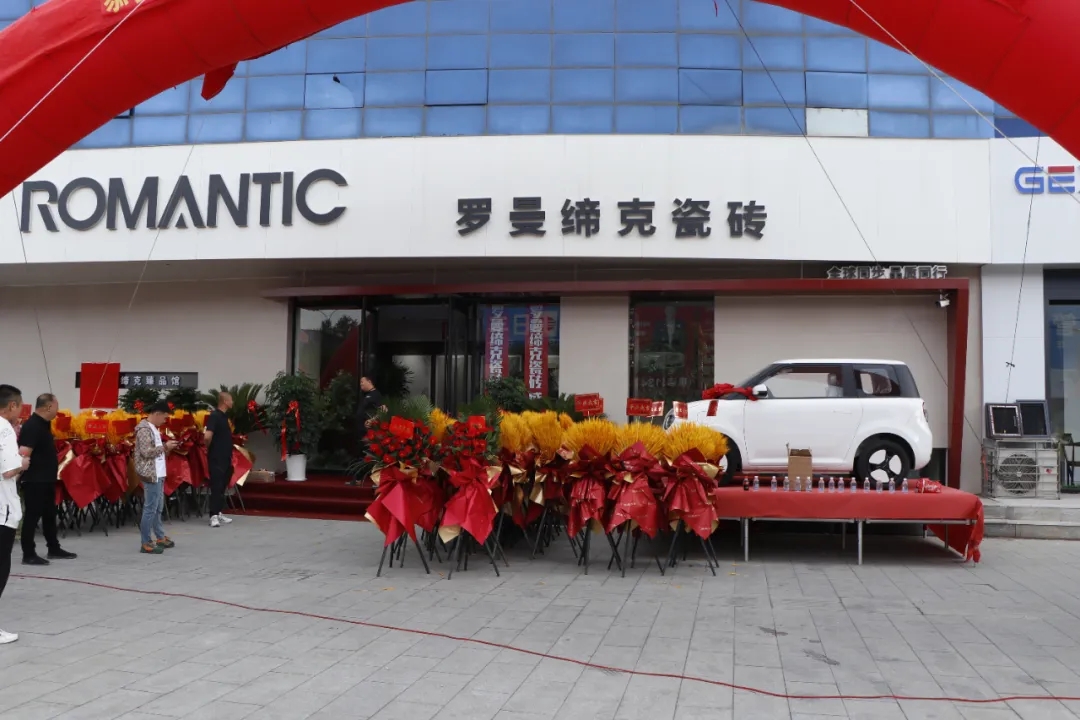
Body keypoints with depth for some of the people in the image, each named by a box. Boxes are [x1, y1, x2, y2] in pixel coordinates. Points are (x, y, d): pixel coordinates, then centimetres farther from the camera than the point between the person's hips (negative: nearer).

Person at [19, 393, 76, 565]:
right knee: (32, 515, -3)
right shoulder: (32, 426, -19)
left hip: (46, 479, 10)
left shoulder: (44, 423, 12)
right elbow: (23, 453, -28)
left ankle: (54, 548, 26)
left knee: (49, 514, 16)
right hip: (35, 480, -10)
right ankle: (28, 554, 4)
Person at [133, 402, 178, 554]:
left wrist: (166, 447, 5)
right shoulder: (144, 429, -14)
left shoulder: (153, 428, 16)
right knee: (150, 508, -6)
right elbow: (146, 452, -21)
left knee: (158, 507, 17)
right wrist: (165, 446, -14)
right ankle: (146, 543, -1)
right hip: (150, 474, -10)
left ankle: (160, 537, 27)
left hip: (158, 474, 10)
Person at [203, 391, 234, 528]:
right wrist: (208, 447, -9)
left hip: (225, 457, 9)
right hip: (217, 458, -9)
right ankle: (214, 516, -5)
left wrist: (230, 452, 13)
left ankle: (218, 513, 20)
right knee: (216, 487, -7)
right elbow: (207, 436, -27)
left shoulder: (225, 416, 13)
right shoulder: (214, 416, -16)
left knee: (222, 487, 13)